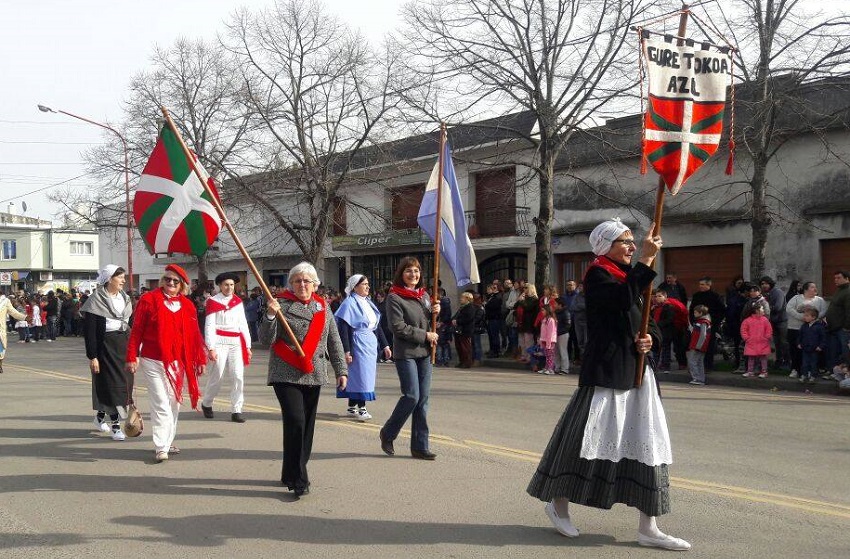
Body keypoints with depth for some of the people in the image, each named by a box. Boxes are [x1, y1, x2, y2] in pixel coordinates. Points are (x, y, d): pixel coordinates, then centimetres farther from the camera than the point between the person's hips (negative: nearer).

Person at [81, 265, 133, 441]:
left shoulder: (125, 299, 11)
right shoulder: (95, 300, -9)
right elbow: (89, 331, -10)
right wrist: (92, 356, -14)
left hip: (124, 346, 6)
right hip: (105, 346, -6)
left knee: (124, 382, 9)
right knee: (111, 383, -4)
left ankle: (100, 416, 29)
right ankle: (115, 425, 3)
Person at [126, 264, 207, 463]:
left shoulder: (187, 305, 7)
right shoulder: (149, 300, -4)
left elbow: (194, 335, 9)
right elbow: (136, 330, -4)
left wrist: (200, 360, 8)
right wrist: (132, 357, -8)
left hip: (178, 363, 4)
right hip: (153, 362, -4)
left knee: (174, 403, 11)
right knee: (161, 405, -8)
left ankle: (168, 441, 23)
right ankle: (161, 447, -7)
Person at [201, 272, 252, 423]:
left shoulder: (238, 302, 13)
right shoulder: (213, 302, 0)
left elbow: (243, 324, 15)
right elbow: (209, 326, -5)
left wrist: (248, 346, 11)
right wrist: (210, 348, -11)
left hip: (236, 343, 4)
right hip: (220, 342, -4)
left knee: (238, 376, -4)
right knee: (216, 376, 1)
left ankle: (236, 411, 1)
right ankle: (206, 404, 25)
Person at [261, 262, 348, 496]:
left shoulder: (322, 306, 11)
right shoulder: (281, 304, -2)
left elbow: (334, 341, 14)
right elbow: (266, 340, -7)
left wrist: (341, 370, 9)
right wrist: (270, 316, -23)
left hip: (314, 375, 5)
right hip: (286, 375, -5)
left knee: (307, 426, 9)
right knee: (295, 422, -15)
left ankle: (291, 474, 23)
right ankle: (298, 480, -9)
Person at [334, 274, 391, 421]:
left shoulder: (368, 302, 13)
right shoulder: (349, 303, -10)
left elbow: (377, 325, 17)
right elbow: (343, 328, -15)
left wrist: (385, 345, 13)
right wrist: (346, 351, -20)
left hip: (371, 344, 8)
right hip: (358, 344, -8)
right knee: (360, 374, -5)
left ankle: (352, 407, 19)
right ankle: (361, 408, 3)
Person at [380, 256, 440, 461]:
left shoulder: (424, 295, 13)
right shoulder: (394, 298, -8)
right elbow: (398, 327, -15)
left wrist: (435, 312, 1)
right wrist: (425, 335, -13)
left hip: (424, 352, 7)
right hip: (405, 353, -6)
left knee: (423, 399, 5)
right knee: (412, 396, -9)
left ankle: (419, 446, 10)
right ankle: (388, 434, 14)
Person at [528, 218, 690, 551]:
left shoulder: (629, 275, 18)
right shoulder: (598, 274, -7)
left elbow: (648, 320, 18)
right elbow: (623, 299, -27)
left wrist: (649, 338, -4)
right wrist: (647, 259, -23)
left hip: (636, 370, 8)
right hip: (606, 370, -8)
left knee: (647, 443, 4)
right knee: (590, 436, -1)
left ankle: (648, 528, 8)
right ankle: (558, 503, 21)